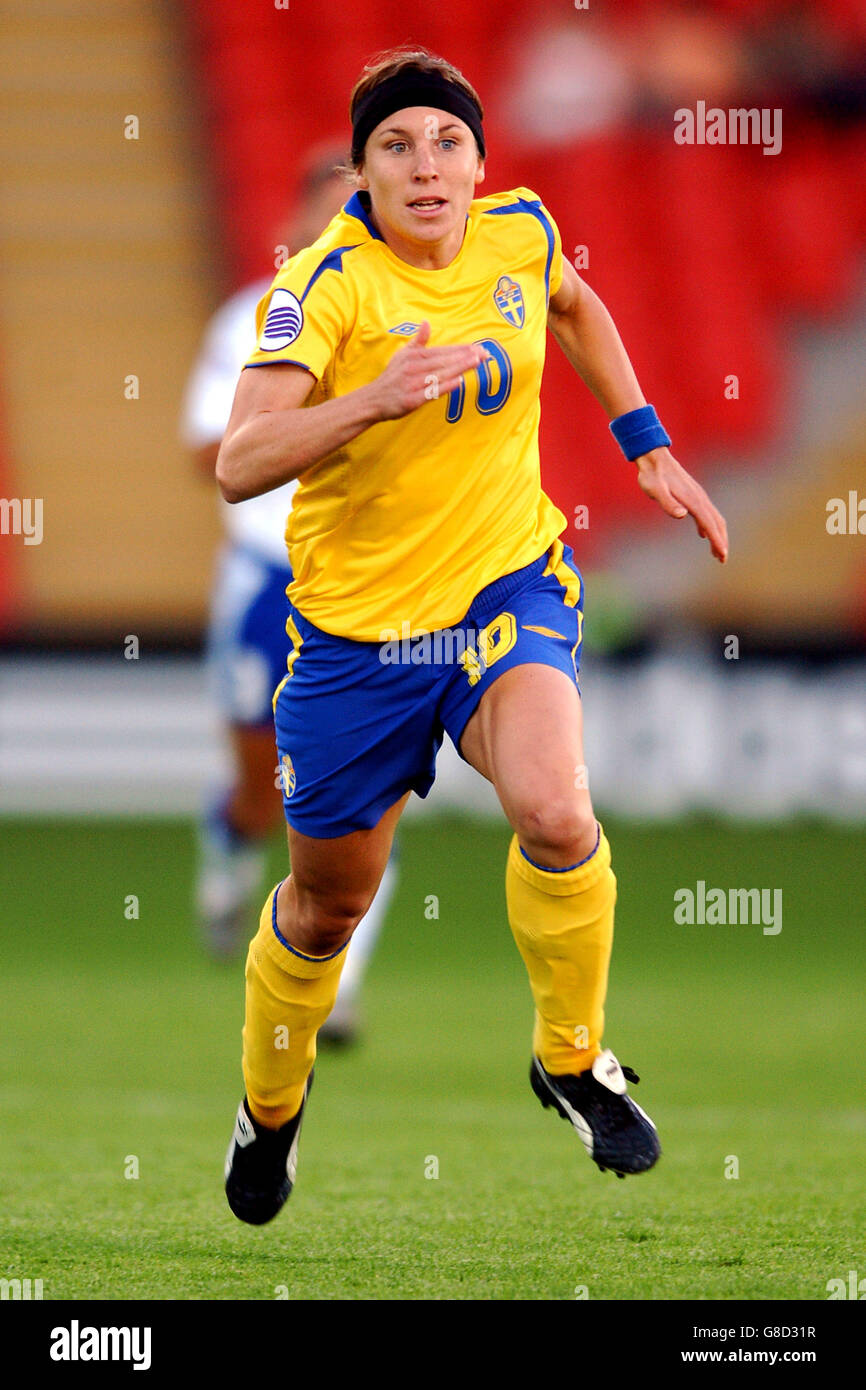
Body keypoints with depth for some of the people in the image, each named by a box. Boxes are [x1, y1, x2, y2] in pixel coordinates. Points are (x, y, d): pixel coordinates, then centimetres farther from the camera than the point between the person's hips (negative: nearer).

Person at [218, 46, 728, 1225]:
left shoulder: (520, 231, -5)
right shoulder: (329, 281, -19)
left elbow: (574, 306, 22)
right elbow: (240, 465, -31)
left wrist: (648, 445, 18)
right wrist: (373, 397, -44)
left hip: (511, 586, 2)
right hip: (358, 622, -2)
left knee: (554, 813, -27)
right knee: (329, 902, 11)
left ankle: (573, 1059, -2)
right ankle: (270, 1106, 42)